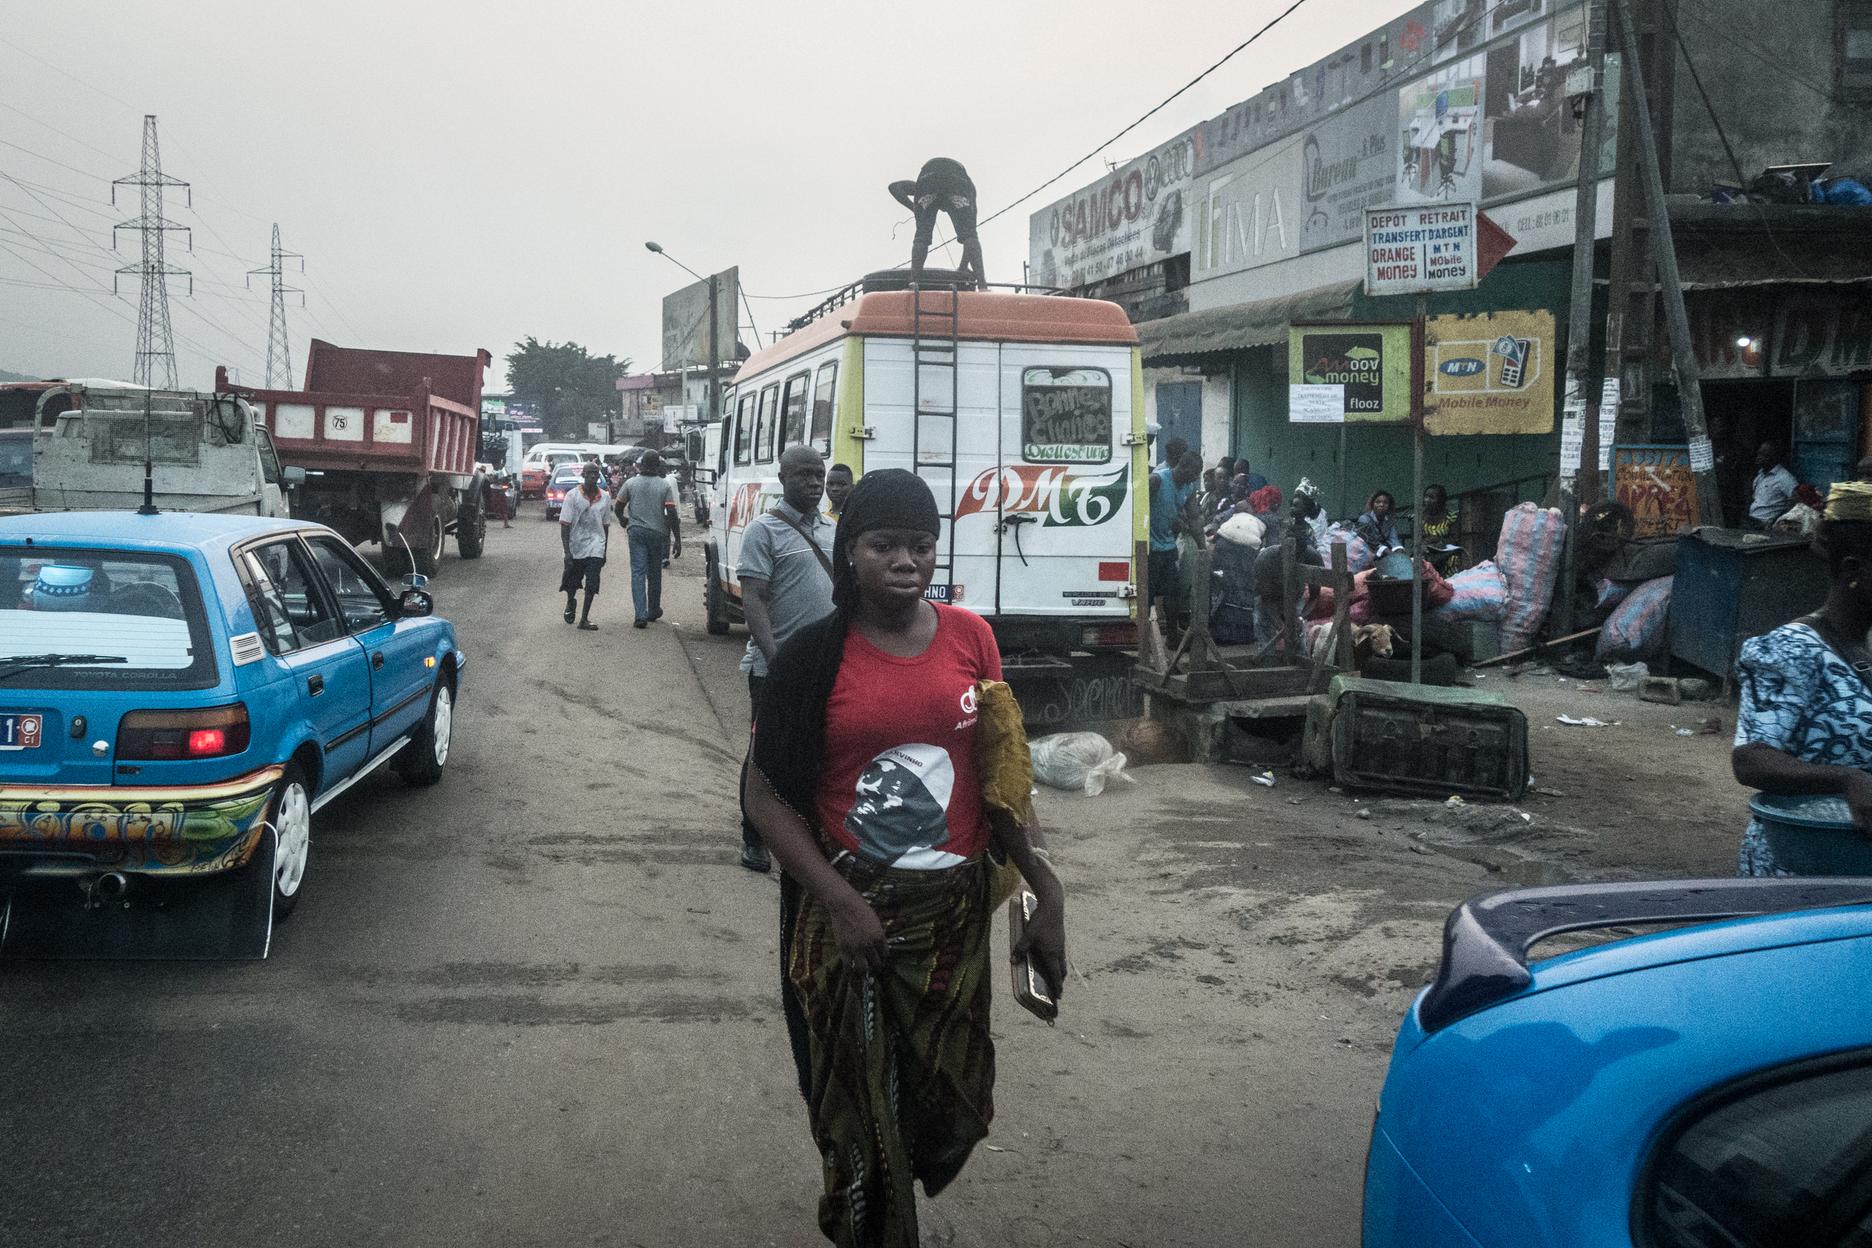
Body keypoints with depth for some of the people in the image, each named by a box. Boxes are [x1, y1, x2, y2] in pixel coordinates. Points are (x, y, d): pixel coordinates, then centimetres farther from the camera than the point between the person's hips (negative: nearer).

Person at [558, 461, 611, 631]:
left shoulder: (605, 497, 4)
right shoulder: (573, 496, -6)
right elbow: (565, 525, -8)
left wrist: (605, 550, 15)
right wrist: (567, 551, -15)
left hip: (595, 547, 1)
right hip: (575, 546, -1)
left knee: (592, 584, -10)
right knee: (572, 582, 12)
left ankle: (584, 619, -4)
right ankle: (570, 603, 44)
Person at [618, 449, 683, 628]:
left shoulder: (631, 483, 1)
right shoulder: (665, 485, -4)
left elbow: (619, 507, 7)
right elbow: (672, 513, -9)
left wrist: (625, 523, 28)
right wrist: (677, 539, -6)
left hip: (636, 531, 0)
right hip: (657, 532, 0)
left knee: (638, 572, -3)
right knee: (655, 573, 15)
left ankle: (641, 615, -15)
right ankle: (653, 611, 29)